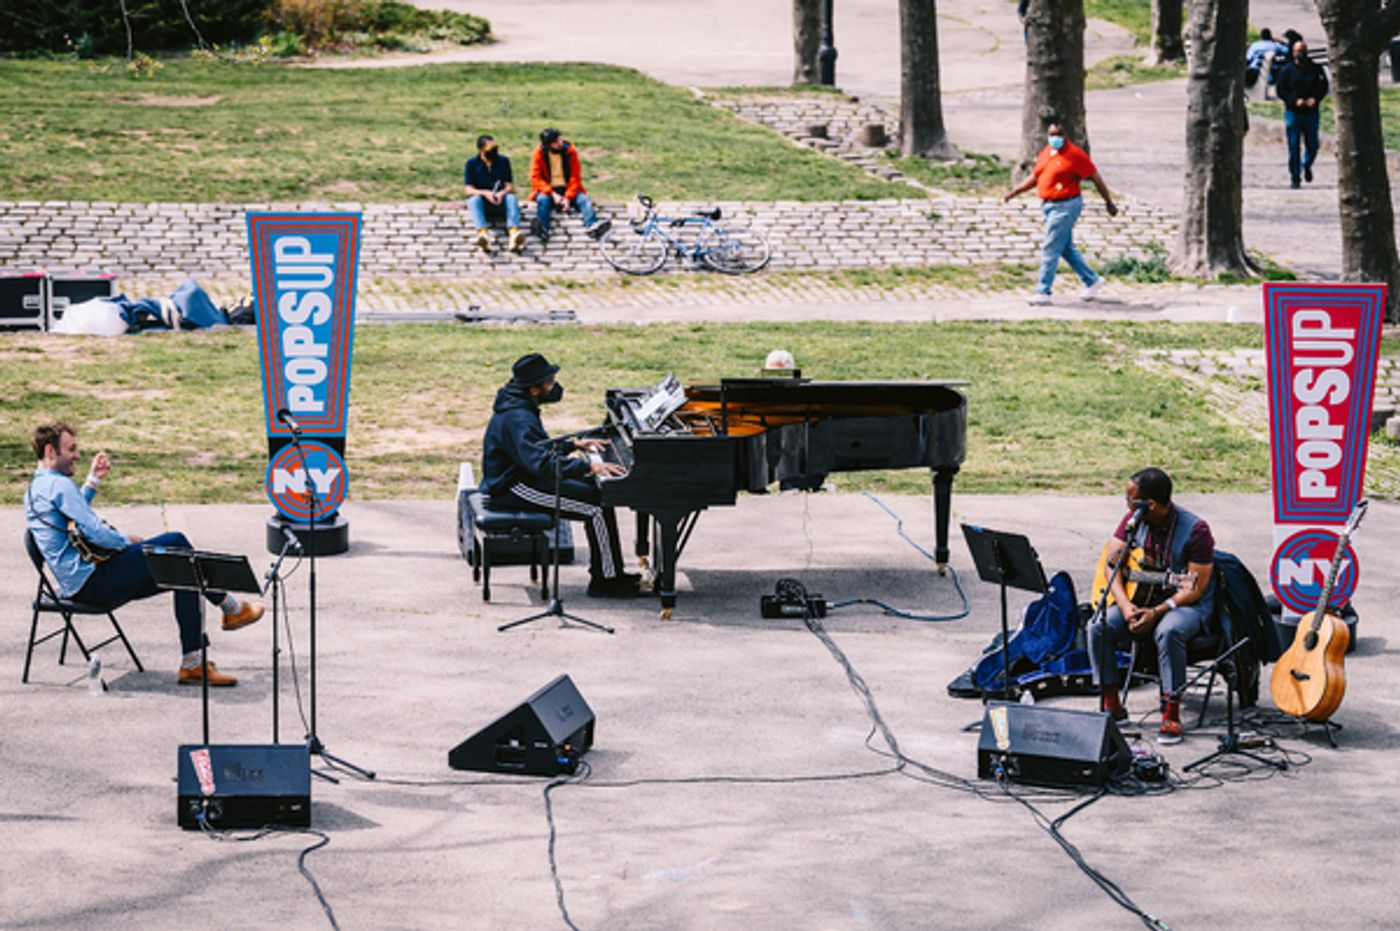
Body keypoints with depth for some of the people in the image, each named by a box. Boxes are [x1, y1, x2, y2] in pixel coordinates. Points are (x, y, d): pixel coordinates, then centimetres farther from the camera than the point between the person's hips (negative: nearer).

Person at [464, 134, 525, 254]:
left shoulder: (503, 161, 8)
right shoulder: (472, 164, 3)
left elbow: (510, 186, 3)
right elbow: (469, 190, -5)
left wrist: (501, 193, -20)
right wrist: (485, 193, -25)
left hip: (500, 201, 1)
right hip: (482, 201, -1)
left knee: (511, 198, -31)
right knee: (474, 199, -34)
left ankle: (513, 233, -57)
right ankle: (483, 234, -61)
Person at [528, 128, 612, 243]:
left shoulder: (570, 151, -1)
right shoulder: (539, 154, -3)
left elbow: (575, 177, -4)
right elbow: (536, 178, -9)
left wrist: (568, 197, -19)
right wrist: (553, 194, -22)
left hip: (568, 190, 1)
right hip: (548, 191, -1)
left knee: (583, 199, -27)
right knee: (543, 199, -34)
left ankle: (592, 225, -54)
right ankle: (542, 229, -60)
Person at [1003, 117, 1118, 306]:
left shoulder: (1075, 154, -12)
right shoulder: (1045, 153, 11)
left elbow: (1095, 178, -6)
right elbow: (1035, 178, 21)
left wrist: (1109, 202, -2)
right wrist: (1014, 192, 12)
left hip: (1065, 207, -8)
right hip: (1049, 205, 8)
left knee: (1050, 249, -8)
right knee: (1067, 248, 16)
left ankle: (1043, 292, -3)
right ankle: (1092, 281, 30)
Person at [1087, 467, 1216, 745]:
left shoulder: (1195, 530, -17)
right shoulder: (1132, 521, 0)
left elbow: (1195, 589, -18)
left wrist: (1156, 612, -27)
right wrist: (1125, 606, -19)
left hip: (1186, 606, -5)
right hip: (1138, 599, 5)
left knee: (1168, 631, -38)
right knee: (1098, 626, -20)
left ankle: (1171, 715, -31)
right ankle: (1111, 705, -10)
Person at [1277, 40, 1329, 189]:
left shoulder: (1316, 69, 4)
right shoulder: (1287, 70, 0)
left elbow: (1323, 87, 7)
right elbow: (1280, 91, 0)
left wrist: (1315, 99, -12)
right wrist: (1295, 101, -15)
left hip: (1311, 113, 1)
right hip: (1293, 113, -1)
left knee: (1312, 146, 6)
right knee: (1293, 147, -2)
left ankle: (1306, 165, 38)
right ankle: (1294, 178, 5)